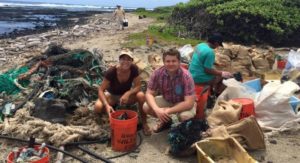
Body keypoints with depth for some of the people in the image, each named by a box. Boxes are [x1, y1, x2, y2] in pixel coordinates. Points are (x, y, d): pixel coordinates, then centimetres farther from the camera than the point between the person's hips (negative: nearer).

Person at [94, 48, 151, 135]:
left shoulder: (134, 69, -22)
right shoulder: (111, 71, -28)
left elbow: (138, 86, -17)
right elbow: (101, 90, -25)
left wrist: (127, 94, -36)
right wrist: (107, 105, -41)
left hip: (126, 94, 1)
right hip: (112, 95, -1)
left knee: (141, 95, -31)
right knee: (98, 107, -31)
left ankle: (144, 123, -12)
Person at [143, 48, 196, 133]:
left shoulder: (186, 76, -31)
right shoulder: (157, 73, -22)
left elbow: (189, 103, -33)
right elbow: (149, 94, -17)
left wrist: (168, 111, -36)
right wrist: (157, 109, -36)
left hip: (183, 103, -3)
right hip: (166, 100, 4)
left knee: (185, 116, -35)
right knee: (146, 107, -18)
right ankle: (166, 121, 12)